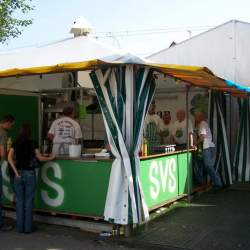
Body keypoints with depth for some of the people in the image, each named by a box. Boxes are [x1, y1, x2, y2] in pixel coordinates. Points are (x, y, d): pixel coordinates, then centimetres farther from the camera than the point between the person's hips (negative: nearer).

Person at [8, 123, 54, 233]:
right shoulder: (32, 143, -4)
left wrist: (16, 172, -7)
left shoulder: (15, 144, 2)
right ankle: (28, 227, 9)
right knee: (29, 201, 5)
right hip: (29, 173, -2)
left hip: (19, 173, 2)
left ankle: (20, 227, 13)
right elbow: (40, 158, 0)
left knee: (19, 201, 9)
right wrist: (50, 158, 17)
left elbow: (9, 158, -8)